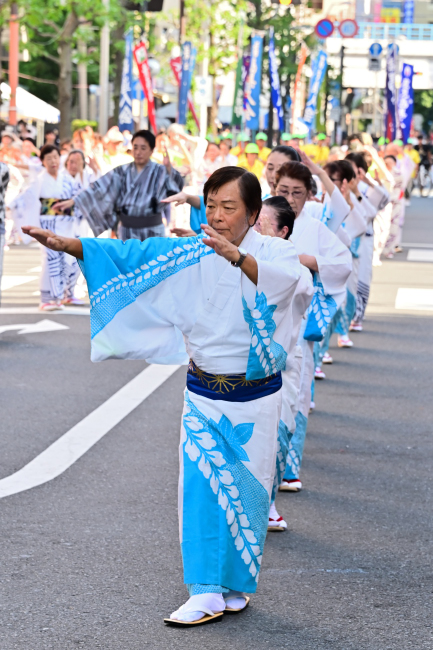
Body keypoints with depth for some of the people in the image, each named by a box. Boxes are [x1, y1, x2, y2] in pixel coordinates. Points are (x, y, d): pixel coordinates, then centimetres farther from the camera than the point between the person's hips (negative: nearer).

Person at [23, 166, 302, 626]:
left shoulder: (273, 250, -8)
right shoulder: (190, 255, 1)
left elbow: (284, 276, -32)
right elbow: (131, 256, -7)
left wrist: (238, 257, -51)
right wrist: (66, 244, -19)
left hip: (255, 397, -2)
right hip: (203, 394, 2)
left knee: (246, 488, 6)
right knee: (199, 486, -5)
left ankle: (236, 585, 23)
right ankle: (207, 593, 1)